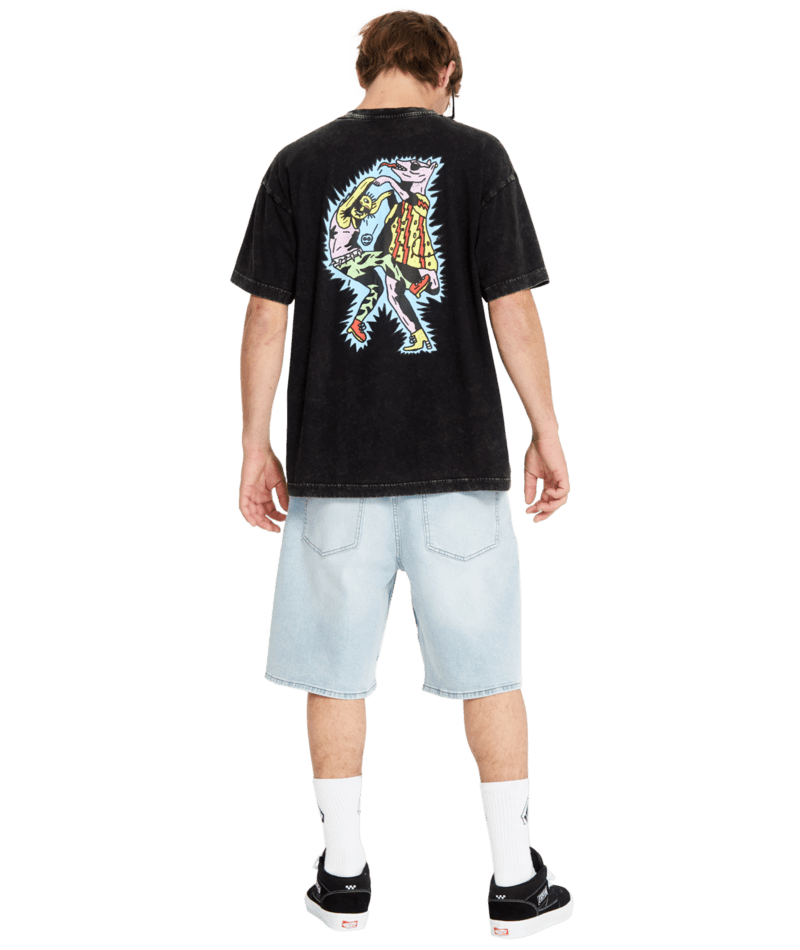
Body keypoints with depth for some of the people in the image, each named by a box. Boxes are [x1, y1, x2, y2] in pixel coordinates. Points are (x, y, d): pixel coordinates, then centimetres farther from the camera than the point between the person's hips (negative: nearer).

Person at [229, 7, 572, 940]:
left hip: (334, 462, 1)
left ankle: (343, 874, 22)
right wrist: (547, 436, 4)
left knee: (334, 671, 12)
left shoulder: (298, 165, 3)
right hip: (460, 459, -1)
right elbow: (513, 311, -4)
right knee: (488, 671, 9)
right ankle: (516, 881, 17)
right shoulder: (476, 155, -1)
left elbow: (266, 318, 1)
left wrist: (255, 448, 7)